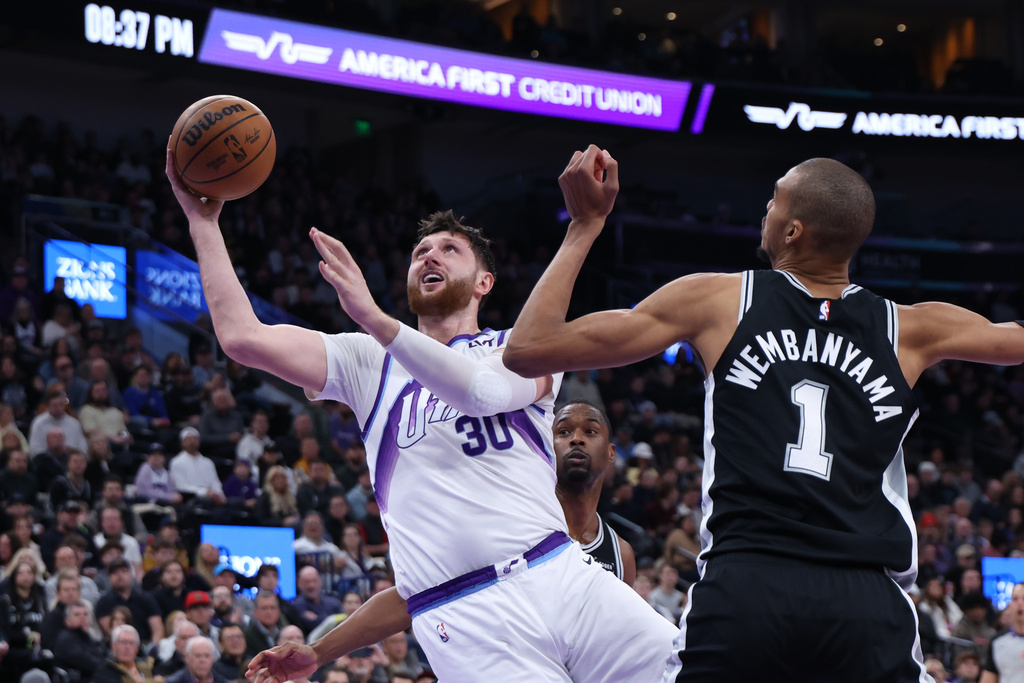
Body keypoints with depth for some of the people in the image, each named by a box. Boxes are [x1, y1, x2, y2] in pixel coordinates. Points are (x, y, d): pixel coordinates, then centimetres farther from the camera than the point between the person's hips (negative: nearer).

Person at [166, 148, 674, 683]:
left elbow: (487, 389, -10)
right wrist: (203, 221, 9)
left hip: (562, 575, 1)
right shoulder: (370, 362, 19)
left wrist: (375, 320, -20)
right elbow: (242, 336, 8)